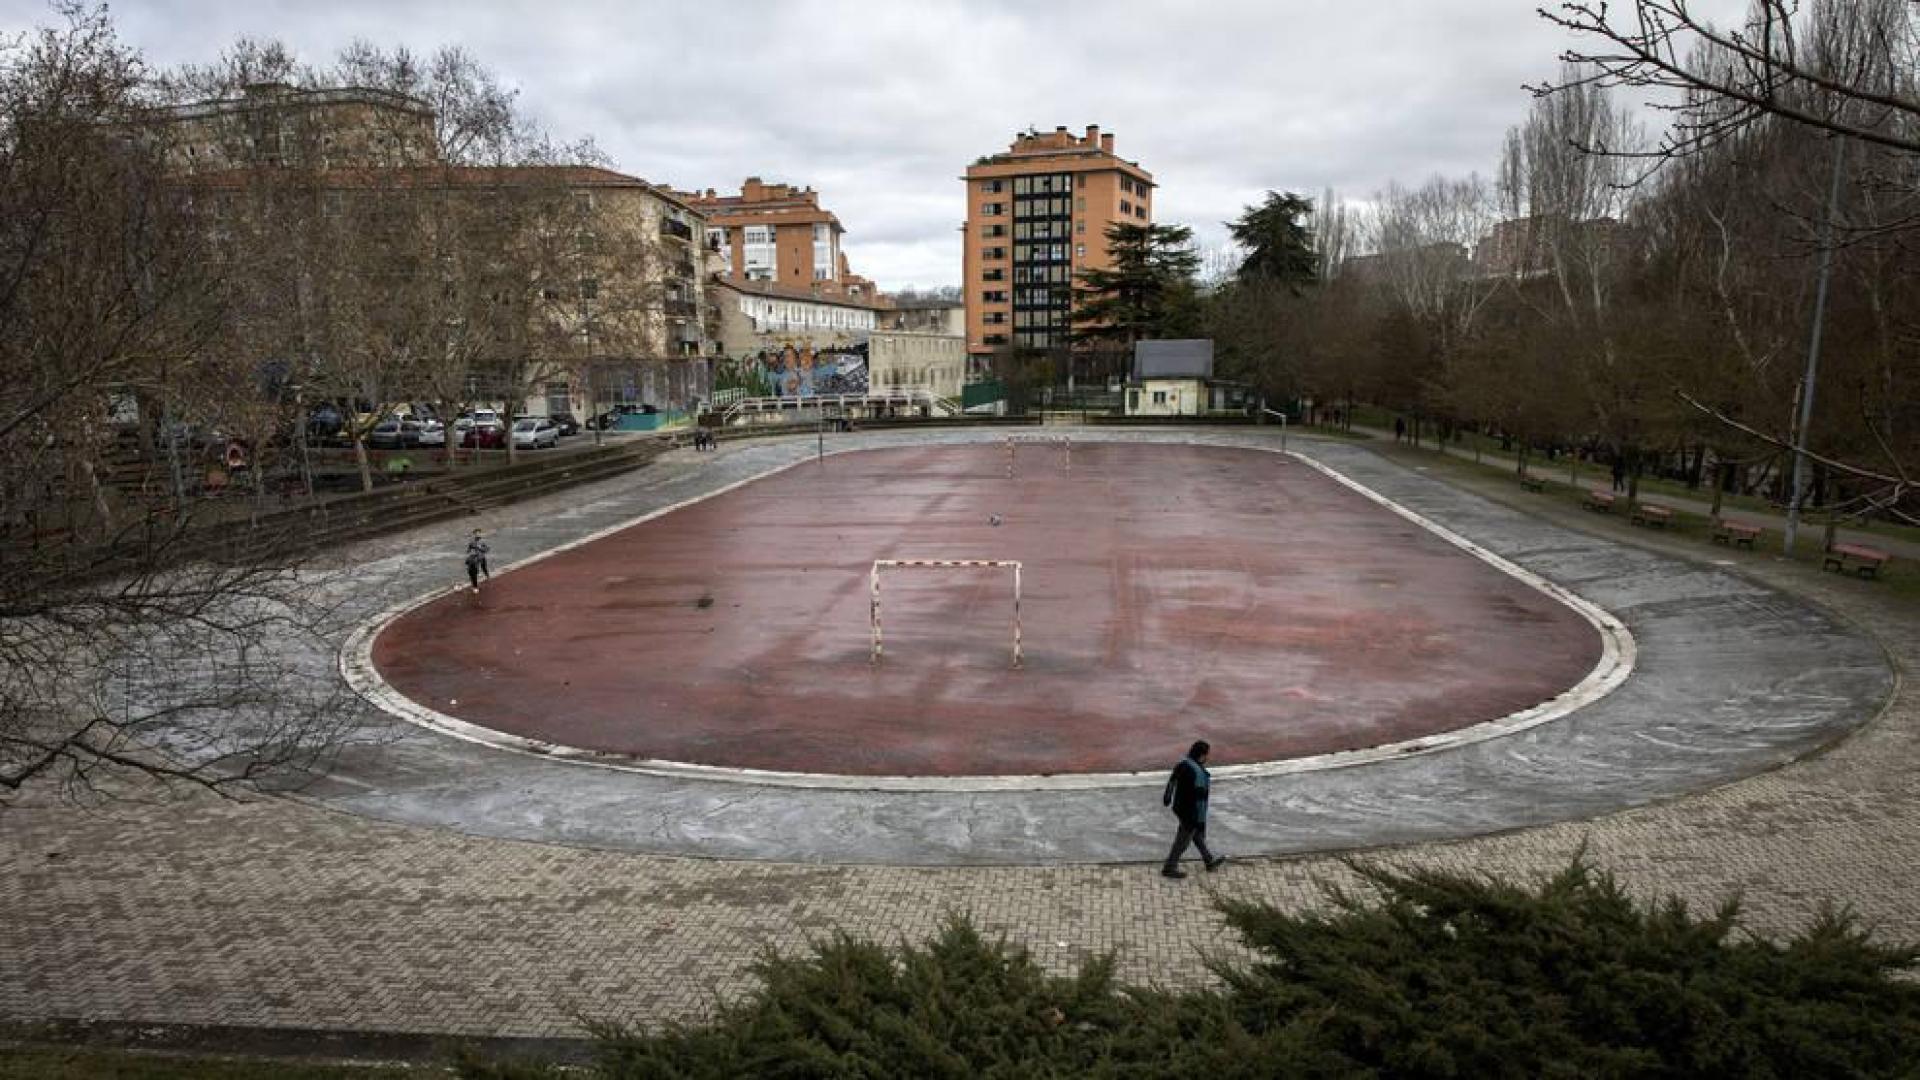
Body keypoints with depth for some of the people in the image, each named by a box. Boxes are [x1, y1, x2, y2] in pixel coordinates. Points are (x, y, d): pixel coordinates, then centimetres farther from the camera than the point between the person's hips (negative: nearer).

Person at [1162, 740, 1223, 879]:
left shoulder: (1182, 764, -6)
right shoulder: (1198, 773, -31)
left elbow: (1171, 781, 9)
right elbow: (1199, 799, -27)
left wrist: (1167, 797, 26)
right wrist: (1200, 820, -19)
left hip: (1179, 807, 9)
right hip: (1191, 813, -9)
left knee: (1198, 834, 25)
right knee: (1183, 840, 10)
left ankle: (1209, 860, 42)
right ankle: (1170, 868, 24)